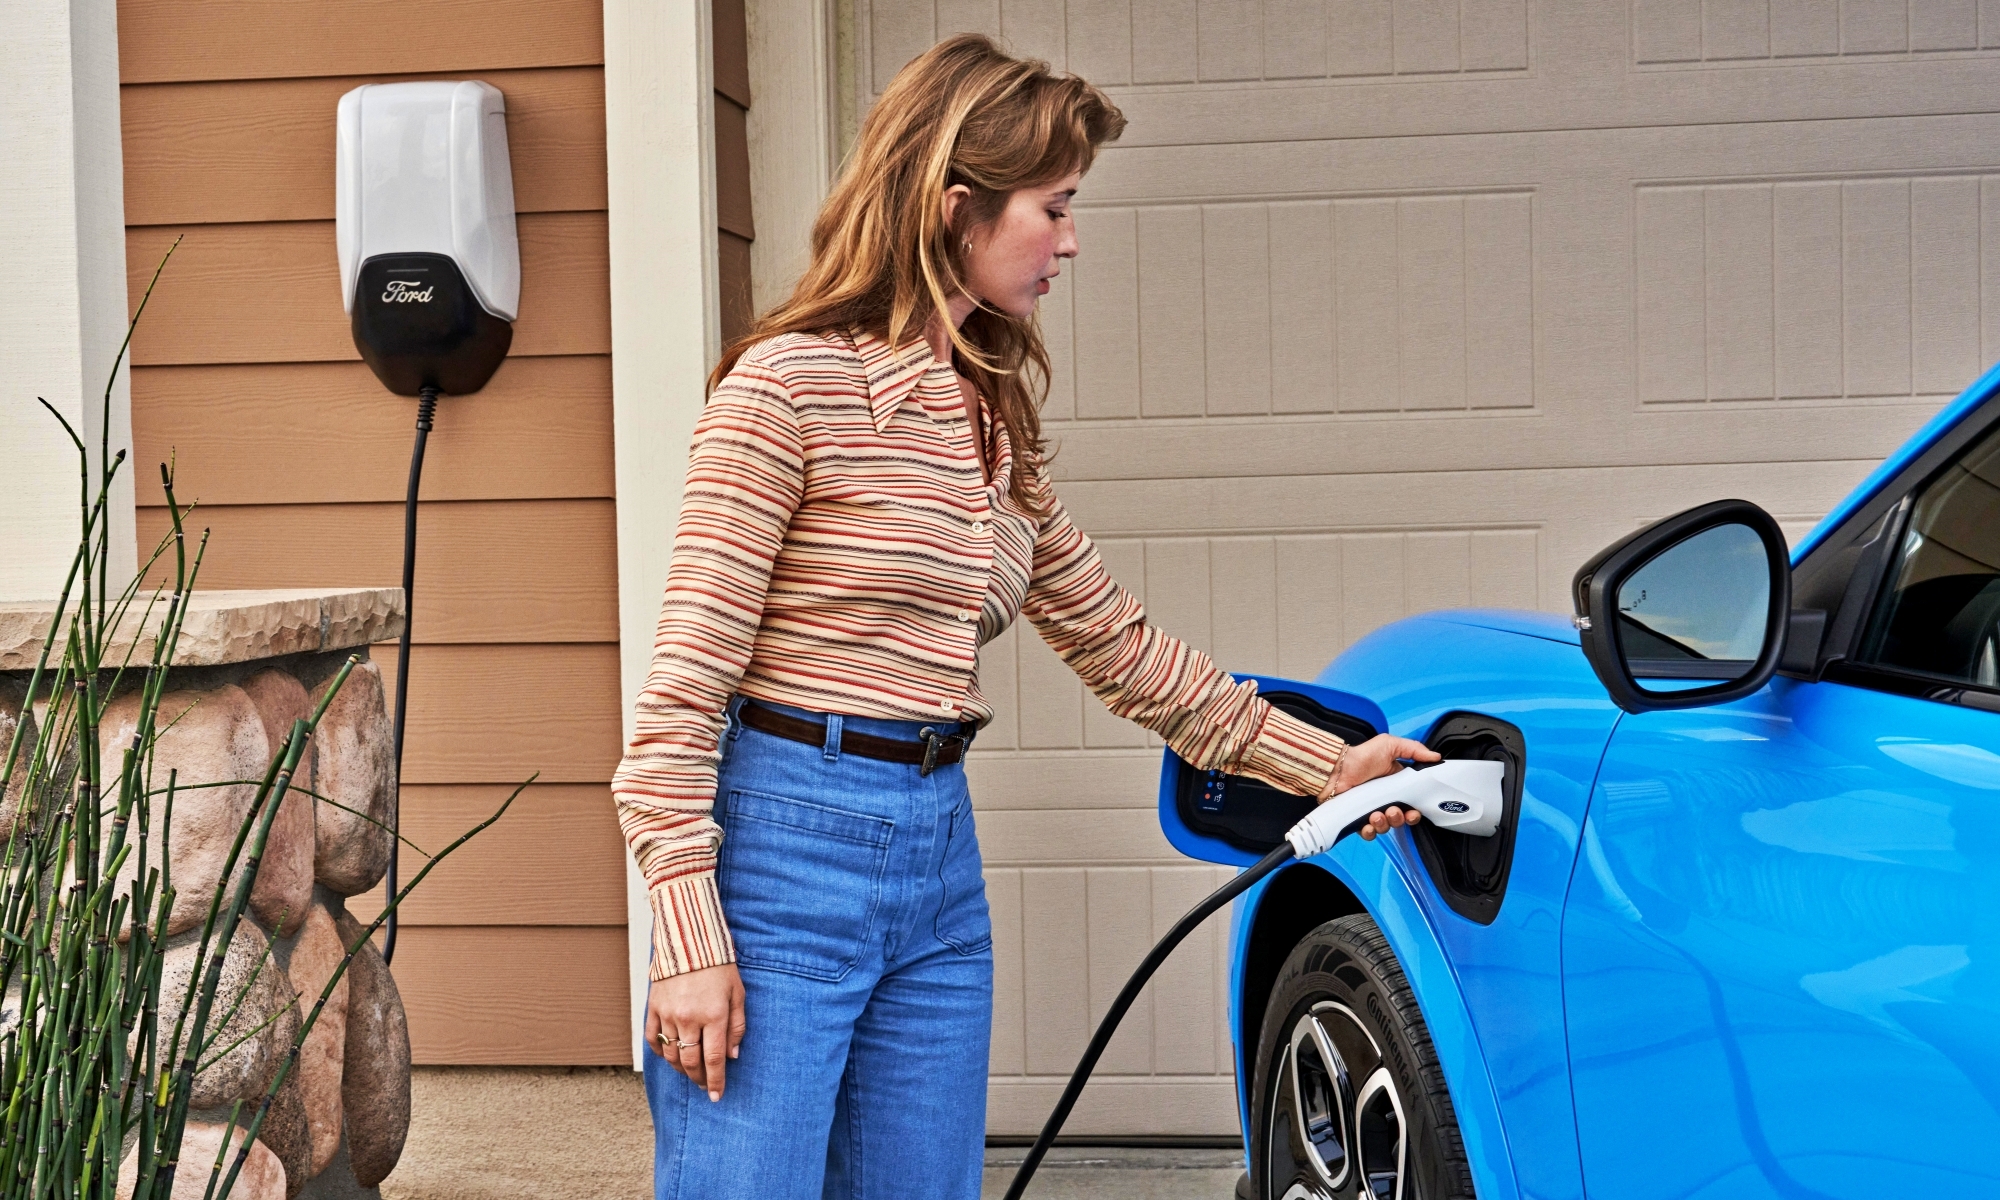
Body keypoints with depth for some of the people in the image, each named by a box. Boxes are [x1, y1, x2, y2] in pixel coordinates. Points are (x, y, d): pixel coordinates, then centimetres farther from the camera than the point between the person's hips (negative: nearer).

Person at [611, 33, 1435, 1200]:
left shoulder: (994, 423, 13)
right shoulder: (791, 384, -10)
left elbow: (1116, 640, 21)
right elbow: (685, 688, -12)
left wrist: (1321, 761, 19)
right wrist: (690, 945, -18)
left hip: (940, 863, 7)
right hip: (785, 845, -7)